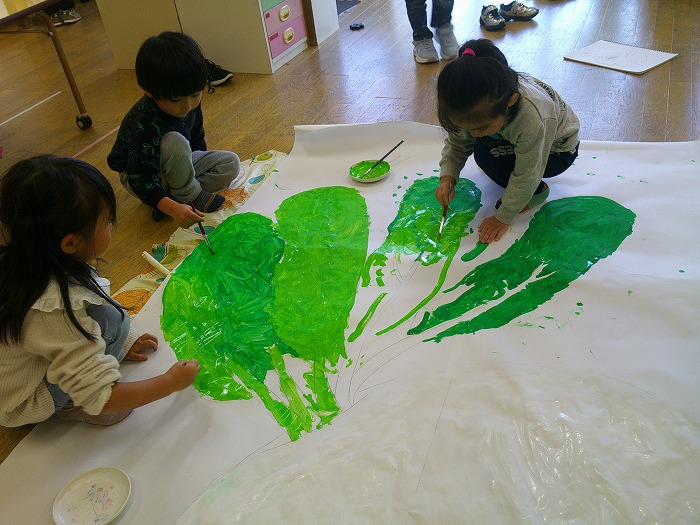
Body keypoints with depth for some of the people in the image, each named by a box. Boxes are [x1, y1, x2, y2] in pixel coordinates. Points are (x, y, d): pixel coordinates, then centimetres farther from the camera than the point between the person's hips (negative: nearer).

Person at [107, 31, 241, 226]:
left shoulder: (190, 102, -13)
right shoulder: (144, 124, -35)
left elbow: (197, 136, 8)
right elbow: (141, 179, -37)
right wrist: (173, 209, -49)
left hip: (176, 164, 8)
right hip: (137, 175, -7)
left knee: (231, 164, -7)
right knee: (175, 143, -36)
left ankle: (174, 196, -9)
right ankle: (190, 196, -14)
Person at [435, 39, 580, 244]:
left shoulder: (532, 118, -45)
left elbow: (525, 176, -34)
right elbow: (457, 143, -10)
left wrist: (503, 218, -25)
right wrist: (447, 177, -27)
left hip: (557, 149, -7)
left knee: (486, 155, -28)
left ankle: (537, 190, -4)